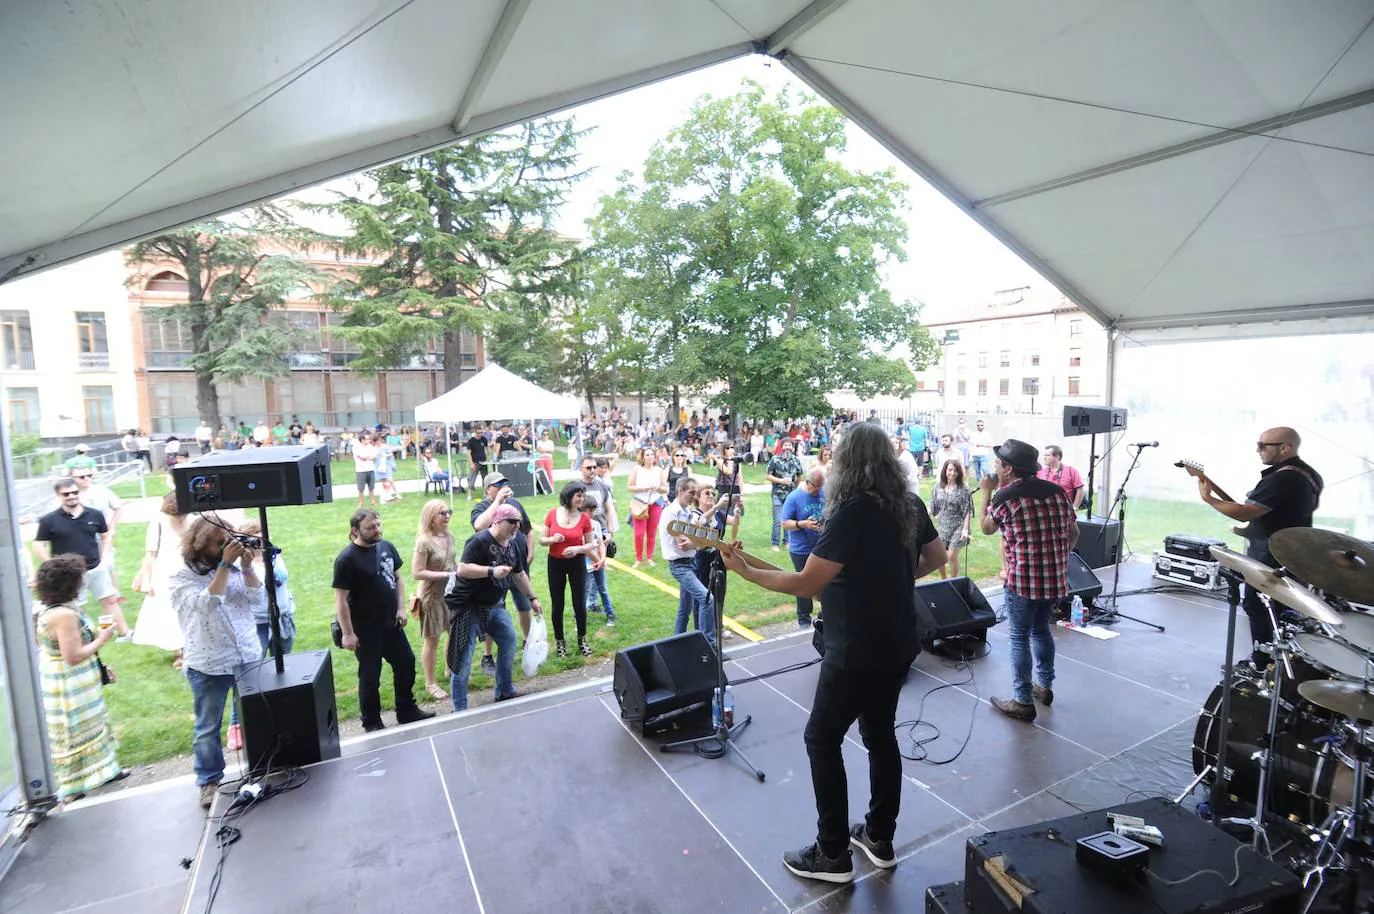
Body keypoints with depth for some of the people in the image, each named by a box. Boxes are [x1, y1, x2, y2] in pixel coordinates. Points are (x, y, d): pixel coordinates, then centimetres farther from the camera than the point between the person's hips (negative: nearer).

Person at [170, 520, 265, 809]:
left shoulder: (236, 568, 3)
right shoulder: (183, 578, -8)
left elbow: (258, 599, -6)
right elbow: (207, 604, -25)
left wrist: (247, 566, -16)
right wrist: (225, 565, -26)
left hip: (249, 658, 4)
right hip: (208, 666, -3)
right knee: (208, 727, 9)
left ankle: (260, 769, 31)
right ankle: (209, 781, 25)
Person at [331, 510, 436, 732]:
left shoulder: (387, 547, 0)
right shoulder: (346, 559, -19)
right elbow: (340, 599, -17)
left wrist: (401, 608, 3)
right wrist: (348, 633, -16)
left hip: (391, 623, 6)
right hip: (366, 629, -6)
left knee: (406, 664, 15)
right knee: (370, 676, 8)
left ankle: (407, 711, 34)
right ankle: (372, 723, 27)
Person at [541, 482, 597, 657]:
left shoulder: (584, 517, -9)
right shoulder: (552, 514, -8)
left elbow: (590, 544, -2)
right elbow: (542, 540, 0)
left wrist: (577, 548, -22)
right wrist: (552, 539, -22)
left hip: (577, 563, 0)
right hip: (555, 564, 0)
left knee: (580, 604, 5)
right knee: (557, 605, 9)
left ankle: (582, 639, 27)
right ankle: (559, 641, 28)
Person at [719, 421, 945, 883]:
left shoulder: (852, 512, -25)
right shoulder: (909, 504, 2)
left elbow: (805, 584, -25)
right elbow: (936, 558, 17)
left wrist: (745, 570, -16)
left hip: (858, 650, -9)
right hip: (899, 642, 9)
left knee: (822, 739, 8)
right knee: (880, 733, 22)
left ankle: (833, 854, 20)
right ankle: (880, 838, 36)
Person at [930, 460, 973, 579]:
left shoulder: (964, 489, -7)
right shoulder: (938, 487, 3)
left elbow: (968, 512, -7)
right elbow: (932, 507, 6)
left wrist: (965, 529, -14)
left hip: (958, 527, -4)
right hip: (942, 526, 4)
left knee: (952, 556, -8)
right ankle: (942, 580, 28)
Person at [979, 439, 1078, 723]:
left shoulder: (1004, 498, -12)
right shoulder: (1056, 491, 6)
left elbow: (986, 528, 6)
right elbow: (1073, 533, 13)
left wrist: (986, 492, 14)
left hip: (1022, 580, -7)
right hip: (1055, 578, 7)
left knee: (1019, 638, 4)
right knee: (1041, 630, 23)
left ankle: (1022, 702, 10)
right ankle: (1045, 687, 36)